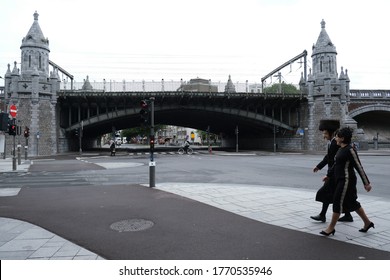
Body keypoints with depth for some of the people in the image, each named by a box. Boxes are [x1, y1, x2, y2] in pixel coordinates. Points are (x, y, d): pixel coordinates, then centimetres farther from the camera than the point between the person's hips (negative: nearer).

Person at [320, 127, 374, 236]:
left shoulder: (350, 150, -16)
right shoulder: (340, 149, 11)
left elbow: (359, 167, -15)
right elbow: (336, 165, 22)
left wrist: (366, 183, -13)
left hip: (346, 180, -9)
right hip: (340, 180, 9)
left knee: (338, 202, -4)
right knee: (352, 203, 17)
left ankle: (331, 228, 5)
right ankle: (367, 222, 32)